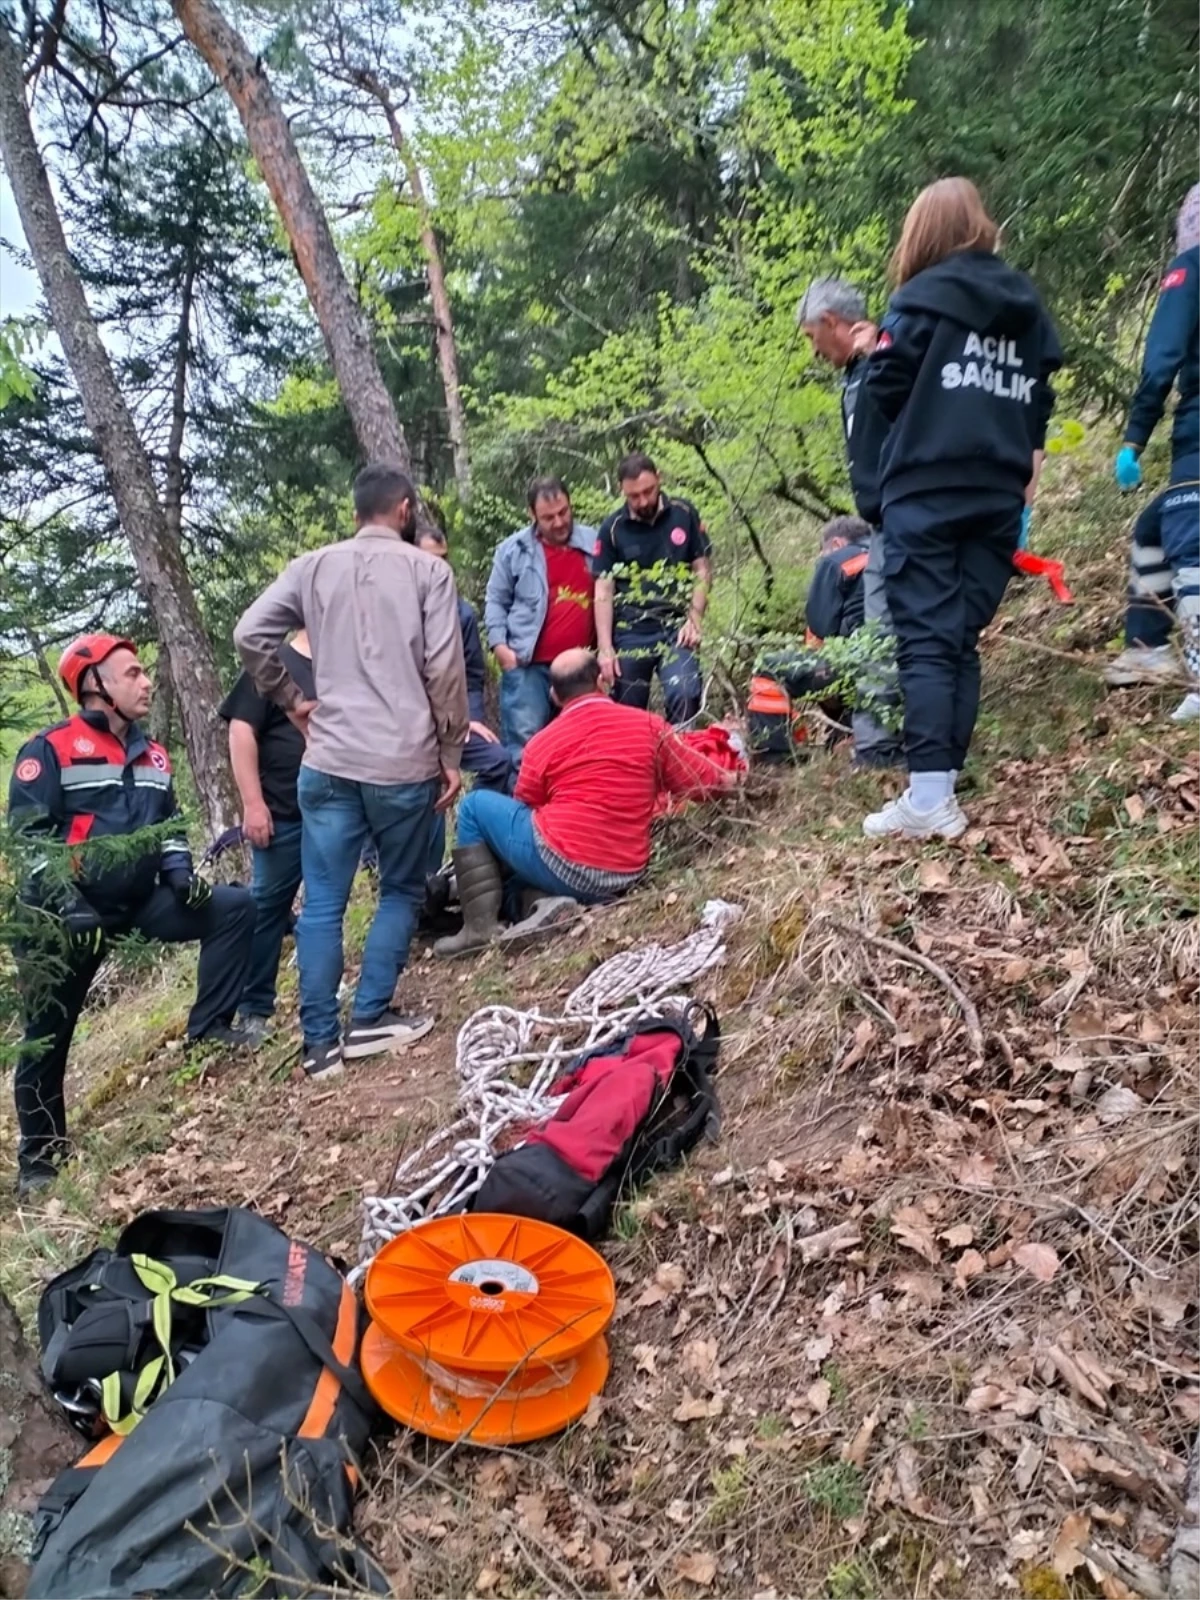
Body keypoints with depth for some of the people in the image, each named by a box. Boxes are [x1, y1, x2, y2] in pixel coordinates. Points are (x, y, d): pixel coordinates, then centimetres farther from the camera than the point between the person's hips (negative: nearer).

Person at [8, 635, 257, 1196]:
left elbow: (170, 825, 16)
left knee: (235, 907, -8)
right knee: (47, 1036, 4)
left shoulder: (152, 756, 9)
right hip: (67, 914, -5)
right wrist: (64, 897, -25)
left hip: (140, 901, 5)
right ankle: (39, 1154, 22)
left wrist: (181, 872, -2)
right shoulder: (49, 750, -10)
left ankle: (208, 1025, -1)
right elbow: (27, 836, -15)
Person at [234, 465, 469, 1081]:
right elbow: (444, 670, -5)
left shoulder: (312, 567, 9)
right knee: (402, 890, 16)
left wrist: (292, 700, 13)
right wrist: (452, 754, 3)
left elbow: (249, 635, 0)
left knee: (321, 903, 8)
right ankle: (370, 1017, 11)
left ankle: (321, 1040, 11)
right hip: (406, 763, -2)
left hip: (329, 763, 2)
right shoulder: (428, 569, 0)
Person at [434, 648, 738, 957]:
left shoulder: (542, 743, 0)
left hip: (561, 868, -5)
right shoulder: (649, 725, 3)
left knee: (475, 805, 14)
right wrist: (726, 779, 31)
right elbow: (698, 779, 11)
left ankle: (481, 925, 4)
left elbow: (524, 809, 14)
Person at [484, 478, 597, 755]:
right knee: (524, 741, -5)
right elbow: (495, 602, 5)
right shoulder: (513, 549, 0)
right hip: (528, 664, -2)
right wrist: (499, 644, -7)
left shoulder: (593, 542, 6)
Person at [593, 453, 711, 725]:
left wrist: (694, 619, -6)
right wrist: (605, 648, -6)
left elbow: (702, 570, 7)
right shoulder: (612, 528, 2)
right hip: (630, 633, 1)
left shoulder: (684, 514, 3)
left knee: (685, 697, -21)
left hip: (675, 627, 0)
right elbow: (603, 592, 1)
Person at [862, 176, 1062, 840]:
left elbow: (885, 385, -4)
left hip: (926, 490, -5)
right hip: (997, 496, 6)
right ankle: (943, 783, 5)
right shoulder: (1028, 305, 17)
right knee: (963, 639, 8)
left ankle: (929, 799, -17)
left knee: (925, 639, -9)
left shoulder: (926, 295, -1)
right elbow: (1040, 403, 17)